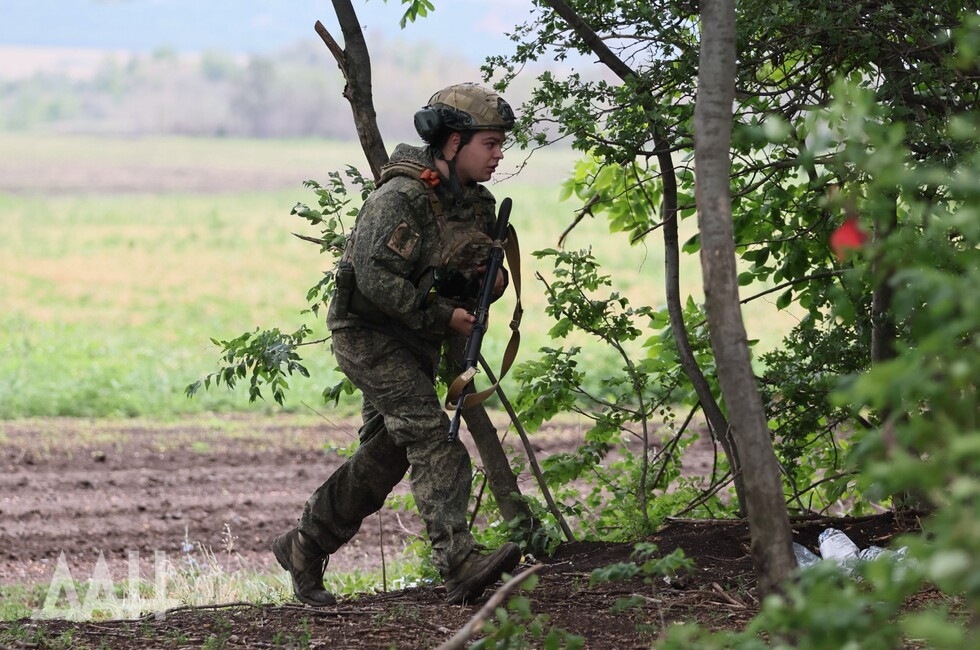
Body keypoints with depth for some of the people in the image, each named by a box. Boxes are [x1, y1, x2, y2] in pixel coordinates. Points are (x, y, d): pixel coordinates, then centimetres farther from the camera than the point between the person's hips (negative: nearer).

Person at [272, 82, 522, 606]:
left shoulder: (477, 204, 6)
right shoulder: (402, 198, -22)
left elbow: (476, 276, 17)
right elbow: (377, 279, -28)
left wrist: (492, 283, -6)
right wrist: (443, 315, -24)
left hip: (417, 344, 9)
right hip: (369, 333, -9)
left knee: (384, 457, 13)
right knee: (430, 435, -23)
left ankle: (302, 549, 29)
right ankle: (459, 562, -33)